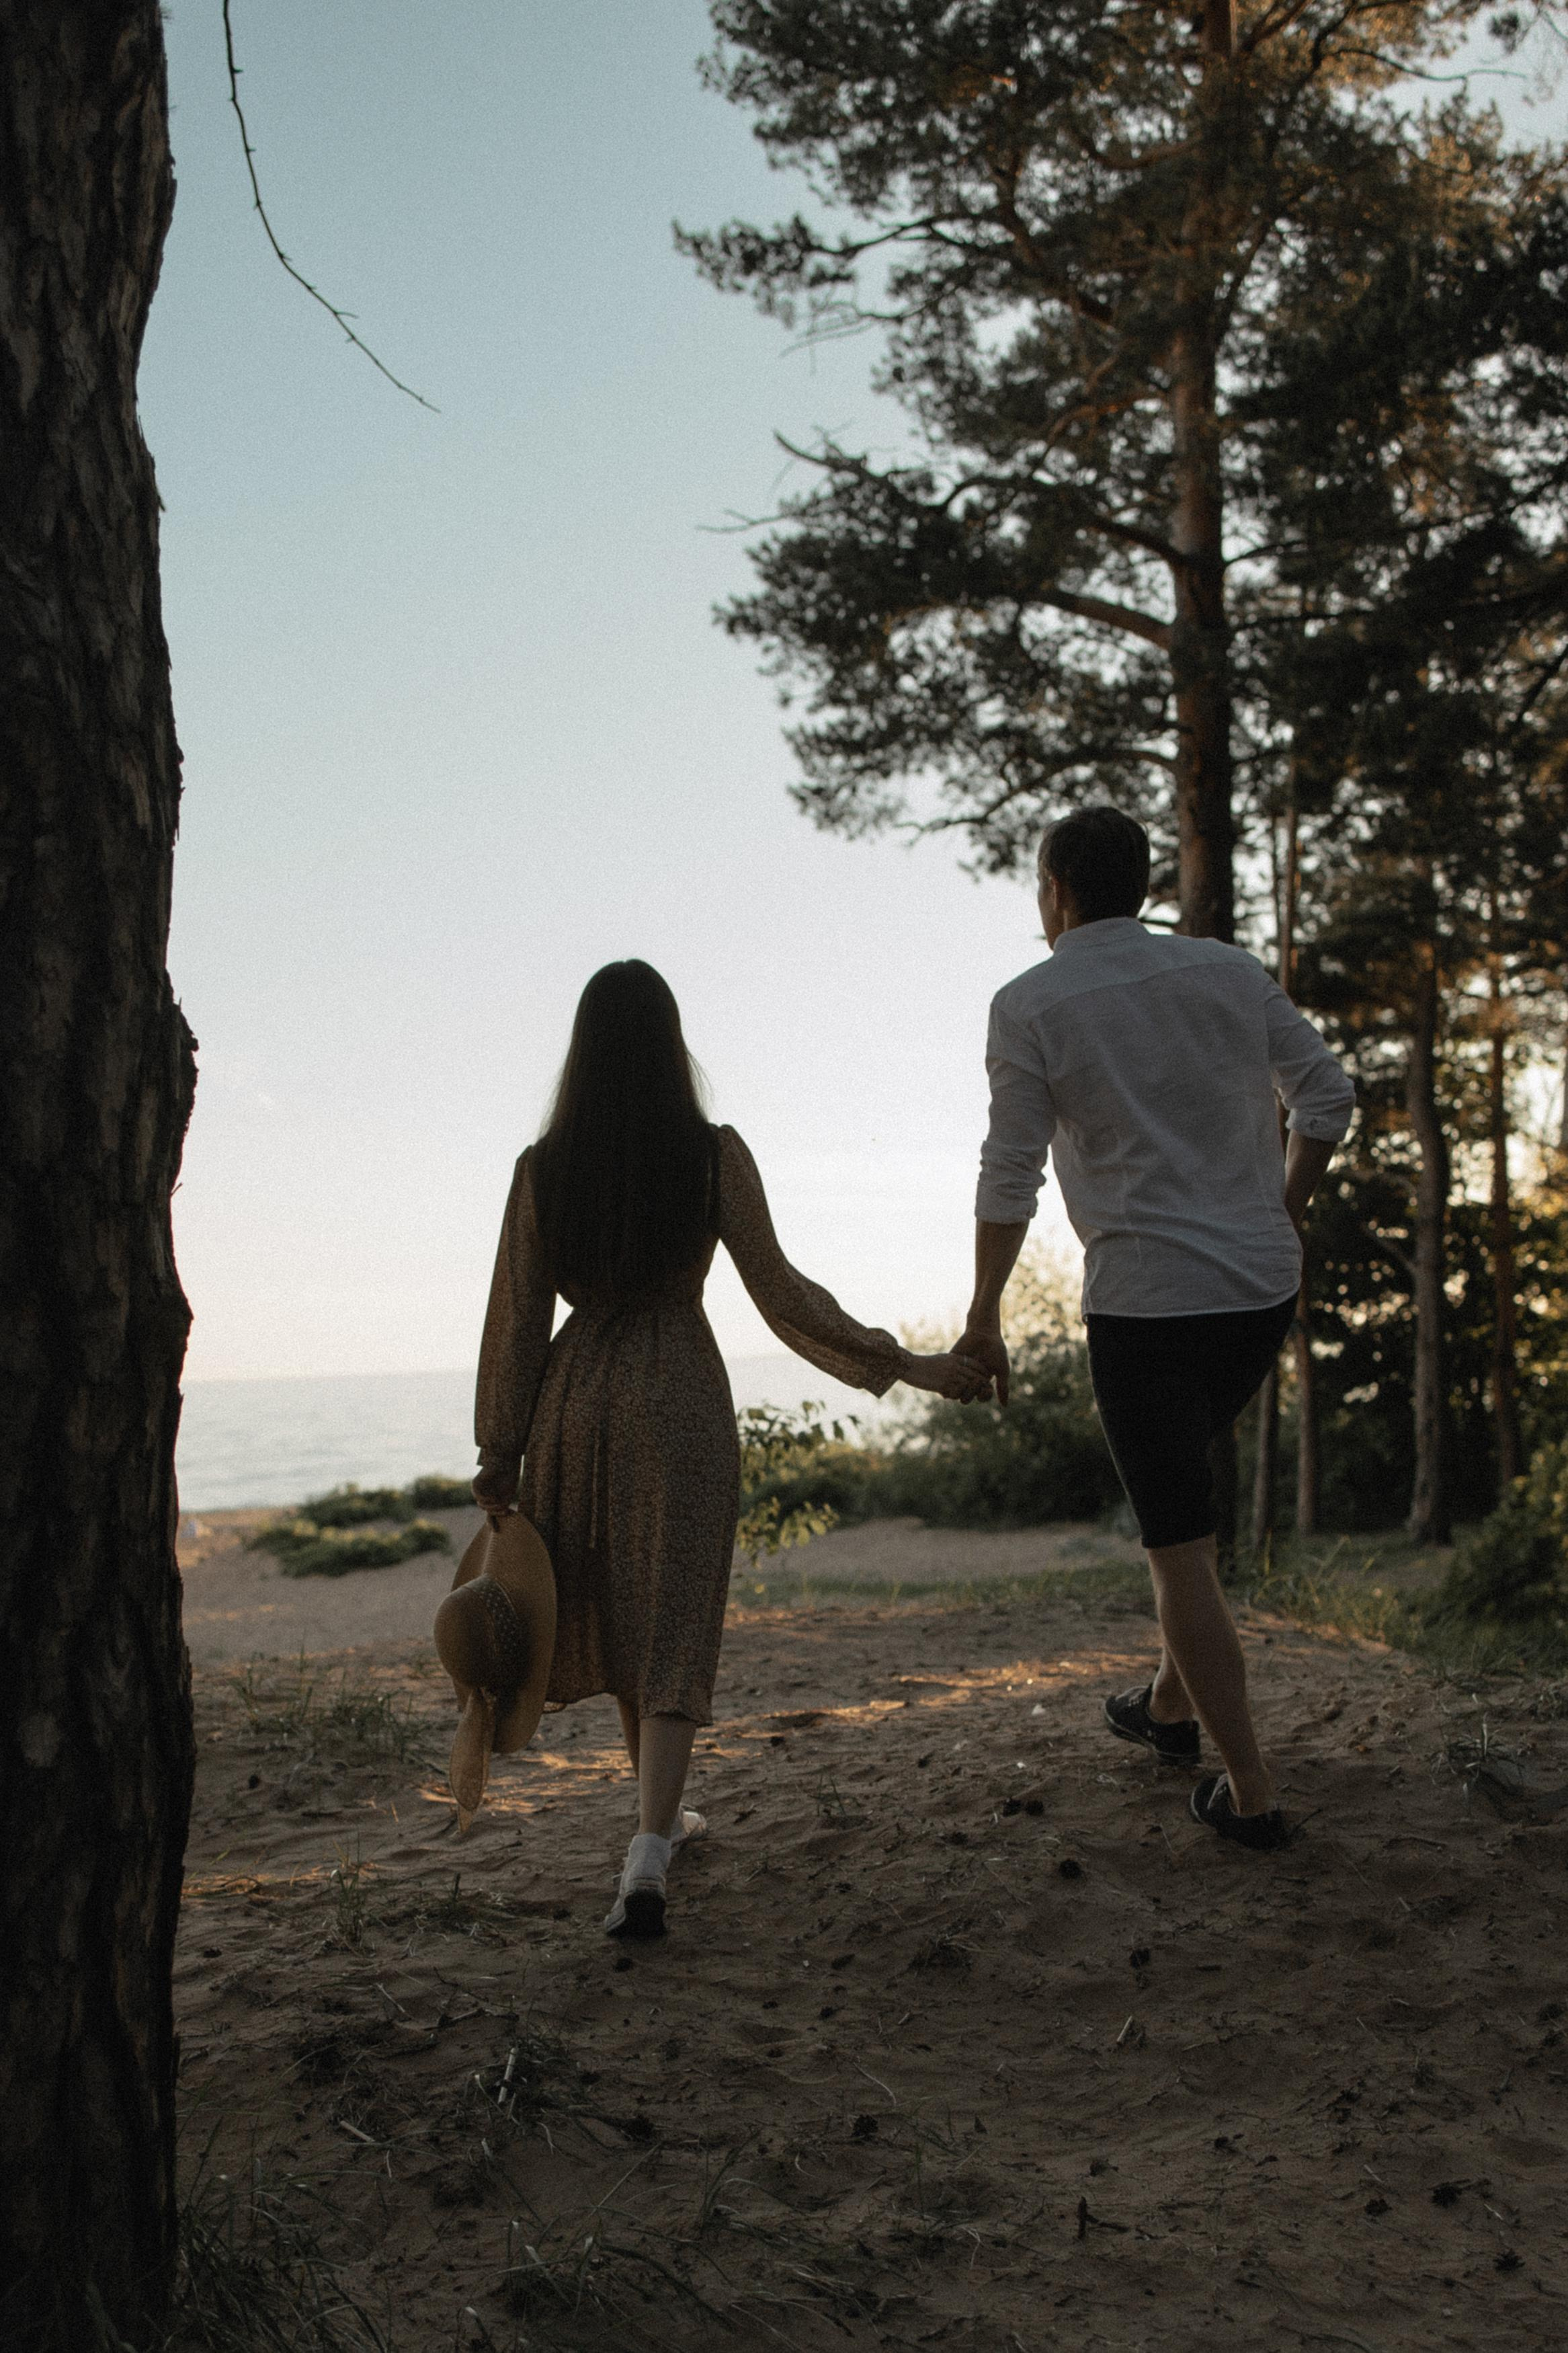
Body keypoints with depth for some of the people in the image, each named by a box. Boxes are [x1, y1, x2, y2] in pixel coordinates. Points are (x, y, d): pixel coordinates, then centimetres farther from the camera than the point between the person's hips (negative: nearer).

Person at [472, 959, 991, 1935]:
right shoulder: (715, 1155, -7)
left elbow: (518, 1313, 1)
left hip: (575, 1397, 3)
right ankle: (646, 1856, -11)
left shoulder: (544, 1168, -2)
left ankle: (663, 1815, 34)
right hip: (681, 1398, -2)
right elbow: (780, 1291, -8)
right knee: (671, 1625, 2)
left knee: (614, 1610, 18)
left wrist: (500, 1449, 9)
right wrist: (903, 1364, -2)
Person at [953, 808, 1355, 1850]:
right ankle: (1170, 1703, 34)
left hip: (1146, 1302, -6)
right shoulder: (1233, 970, 6)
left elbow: (1011, 1177, -6)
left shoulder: (1032, 1004, -5)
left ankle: (1251, 1791, 6)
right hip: (1265, 1288, 6)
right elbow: (1329, 1098, 7)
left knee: (1181, 1547, 2)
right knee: (1179, 1485, 26)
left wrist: (984, 1318, 2)